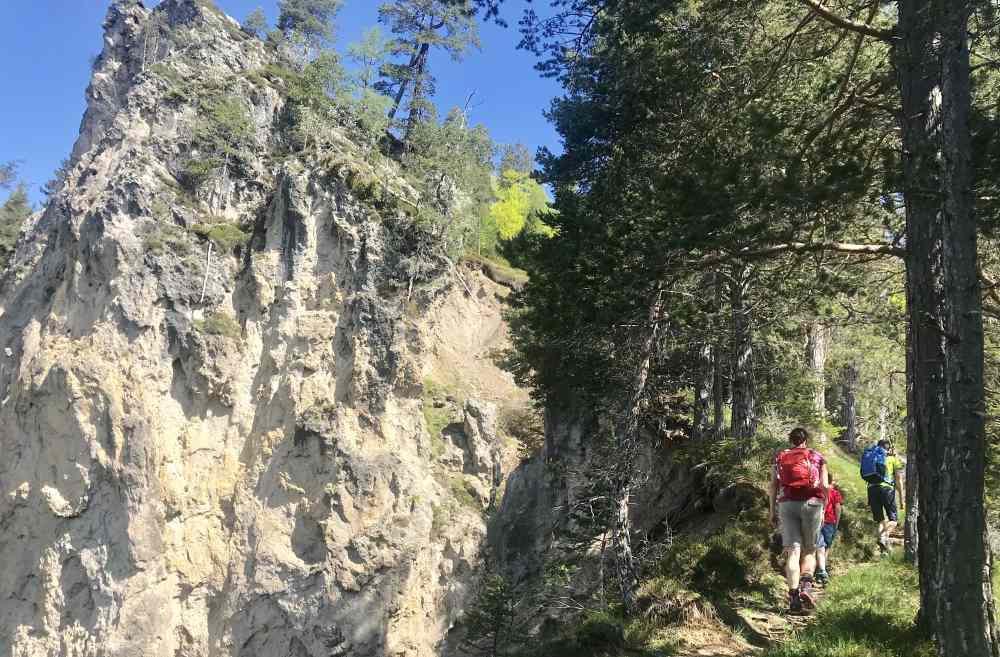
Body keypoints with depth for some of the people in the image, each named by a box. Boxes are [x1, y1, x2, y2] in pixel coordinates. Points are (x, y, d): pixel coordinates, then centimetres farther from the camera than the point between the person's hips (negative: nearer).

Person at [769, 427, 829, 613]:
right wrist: (823, 509, 13)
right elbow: (825, 486, 5)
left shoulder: (780, 457, 16)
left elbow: (773, 486, 8)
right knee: (809, 551, 10)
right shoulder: (817, 456, 14)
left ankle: (793, 596, -14)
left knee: (793, 551, -3)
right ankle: (806, 585, -14)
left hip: (787, 504, 1)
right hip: (812, 503, 0)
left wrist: (772, 511, 11)